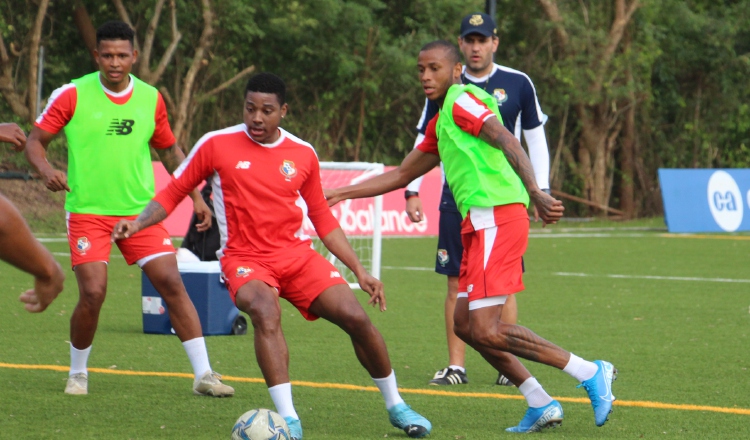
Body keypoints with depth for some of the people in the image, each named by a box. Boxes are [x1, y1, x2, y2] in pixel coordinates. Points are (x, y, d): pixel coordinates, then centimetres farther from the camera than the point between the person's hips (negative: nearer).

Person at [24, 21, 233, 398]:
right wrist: (46, 169, -22)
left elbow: (169, 150, 18)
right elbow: (35, 140, -1)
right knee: (93, 292, -14)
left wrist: (195, 197, 10)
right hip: (87, 211, -3)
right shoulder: (73, 95, -6)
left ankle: (203, 374, -3)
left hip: (140, 211, 3)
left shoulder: (151, 99, 4)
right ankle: (77, 373, 11)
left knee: (172, 284, -7)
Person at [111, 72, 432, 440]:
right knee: (267, 313, -35)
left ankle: (396, 407, 11)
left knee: (356, 318, -11)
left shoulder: (303, 155, 6)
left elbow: (323, 219, 15)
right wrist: (137, 224, -10)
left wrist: (360, 271, 12)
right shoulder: (216, 145, -2)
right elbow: (174, 193, 6)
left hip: (297, 254, 3)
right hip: (244, 258, -3)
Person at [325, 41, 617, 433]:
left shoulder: (462, 99, -3)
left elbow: (508, 142, -18)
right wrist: (343, 193, 34)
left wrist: (535, 193, -31)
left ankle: (590, 373, -12)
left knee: (485, 330, -15)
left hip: (495, 216, -10)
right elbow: (403, 174, 37)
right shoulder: (440, 122, 26)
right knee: (464, 324, 10)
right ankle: (540, 404, 8)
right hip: (481, 223, 10)